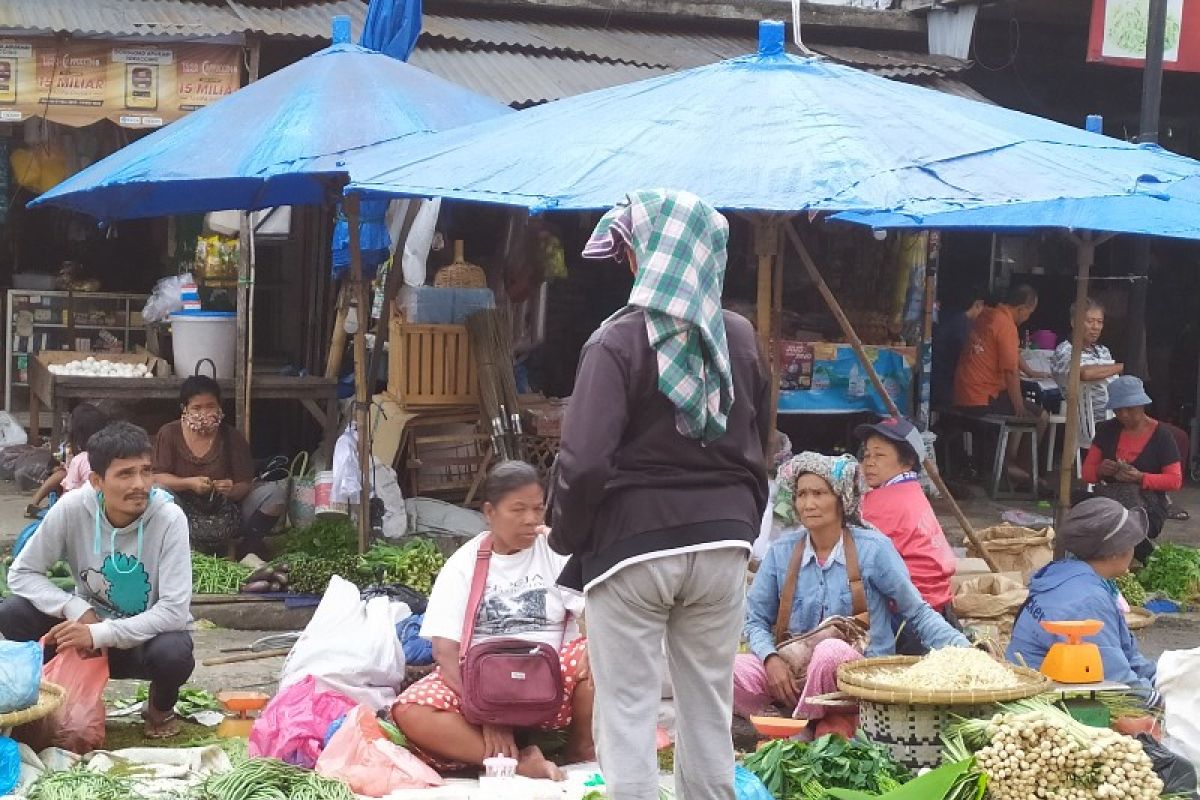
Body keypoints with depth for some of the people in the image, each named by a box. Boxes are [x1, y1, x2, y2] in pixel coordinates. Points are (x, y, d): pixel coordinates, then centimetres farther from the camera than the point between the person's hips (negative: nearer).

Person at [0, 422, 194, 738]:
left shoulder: (169, 519, -24)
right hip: (89, 621, 2)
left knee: (173, 652, -37)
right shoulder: (72, 508, -18)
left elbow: (175, 611, -26)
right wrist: (77, 610, -26)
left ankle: (161, 709, 0)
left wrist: (101, 634, -32)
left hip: (149, 633, -2)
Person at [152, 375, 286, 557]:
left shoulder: (232, 438, 1)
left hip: (225, 512, 2)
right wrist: (190, 483, -25)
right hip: (185, 512, -2)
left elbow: (245, 486, -2)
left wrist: (232, 490, -26)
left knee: (276, 493, -18)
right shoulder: (169, 434, 0)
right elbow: (157, 477, -8)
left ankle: (249, 545, -15)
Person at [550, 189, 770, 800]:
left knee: (627, 710, 2)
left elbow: (584, 462, -19)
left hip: (632, 544, -5)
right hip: (721, 544, 5)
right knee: (709, 709, 14)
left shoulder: (618, 341, -13)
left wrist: (567, 538, -3)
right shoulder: (739, 336, 4)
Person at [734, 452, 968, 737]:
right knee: (735, 671, -25)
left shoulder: (873, 548, -2)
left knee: (831, 650, -38)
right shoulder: (782, 551, 5)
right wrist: (771, 658, -10)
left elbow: (917, 612, 4)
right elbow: (756, 620, 11)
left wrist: (962, 649, -10)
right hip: (795, 673, 3)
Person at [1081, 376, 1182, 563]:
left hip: (1148, 503, -4)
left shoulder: (1161, 435, 1)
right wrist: (1100, 471, -12)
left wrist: (1140, 477, -18)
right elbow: (1087, 472, 13)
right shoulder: (1107, 430, 11)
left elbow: (1175, 481, -2)